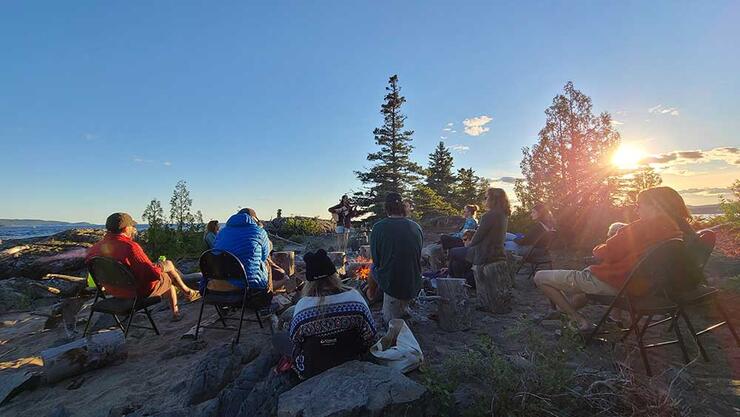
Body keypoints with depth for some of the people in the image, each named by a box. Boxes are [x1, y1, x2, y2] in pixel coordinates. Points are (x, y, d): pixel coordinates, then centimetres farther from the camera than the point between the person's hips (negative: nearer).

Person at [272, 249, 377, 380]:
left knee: (277, 338, 18)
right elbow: (371, 337, -12)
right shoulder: (354, 297, -21)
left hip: (312, 371, -1)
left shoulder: (302, 306, -22)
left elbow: (295, 340, -4)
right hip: (351, 362, 2)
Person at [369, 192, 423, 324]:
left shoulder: (378, 227, -15)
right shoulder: (417, 227, -4)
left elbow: (376, 260, -4)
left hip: (391, 284, -3)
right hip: (414, 286, 3)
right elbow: (419, 258, 8)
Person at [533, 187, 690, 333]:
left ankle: (580, 320, -3)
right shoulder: (679, 231, 1)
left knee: (540, 277, -4)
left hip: (608, 283, -9)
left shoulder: (641, 228, -23)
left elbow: (600, 254, -18)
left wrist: (597, 249, 4)